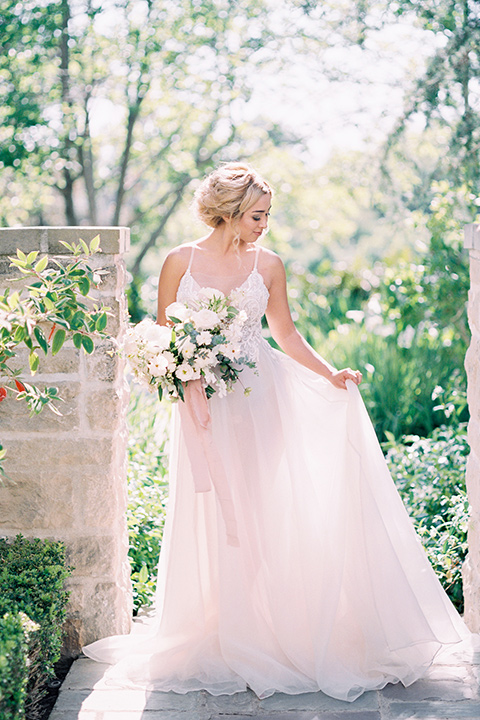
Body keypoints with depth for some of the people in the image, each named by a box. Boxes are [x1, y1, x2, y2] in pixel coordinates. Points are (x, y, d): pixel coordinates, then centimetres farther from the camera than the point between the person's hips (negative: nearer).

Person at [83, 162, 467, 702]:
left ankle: (271, 634, 11)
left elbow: (286, 335, 10)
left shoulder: (267, 265, 5)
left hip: (261, 399, 1)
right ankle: (220, 641, 14)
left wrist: (331, 375, -3)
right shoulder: (180, 262, 0)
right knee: (212, 517, 3)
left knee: (266, 513, 1)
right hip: (203, 405, -1)